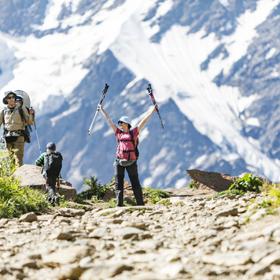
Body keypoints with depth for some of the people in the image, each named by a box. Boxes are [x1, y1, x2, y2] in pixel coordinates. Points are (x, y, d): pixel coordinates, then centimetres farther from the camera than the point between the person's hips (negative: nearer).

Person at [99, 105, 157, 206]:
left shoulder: (134, 132, 6)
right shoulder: (118, 132, 13)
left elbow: (144, 120, 7)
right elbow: (108, 120, 19)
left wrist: (153, 109, 8)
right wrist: (102, 109, 25)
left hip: (131, 162, -3)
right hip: (119, 161, 3)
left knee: (135, 184, -1)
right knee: (118, 184, 2)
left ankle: (141, 204, 0)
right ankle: (119, 205, 4)